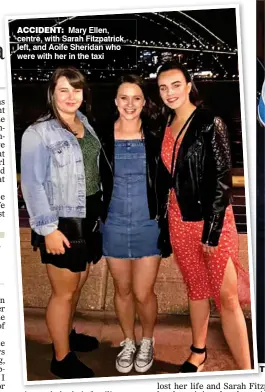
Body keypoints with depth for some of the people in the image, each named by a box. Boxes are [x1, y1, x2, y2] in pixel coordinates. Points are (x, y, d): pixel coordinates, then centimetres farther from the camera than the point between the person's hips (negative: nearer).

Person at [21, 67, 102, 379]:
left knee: (77, 285, 19)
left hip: (88, 219, 7)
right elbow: (32, 184, -15)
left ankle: (66, 333, 42)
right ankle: (61, 358, 22)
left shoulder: (84, 123, 8)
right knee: (64, 292, 4)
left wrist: (99, 211, 11)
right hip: (62, 224, -7)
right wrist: (48, 229, -18)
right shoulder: (38, 132, -13)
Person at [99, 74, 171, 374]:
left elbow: (165, 185, 0)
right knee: (122, 290, 15)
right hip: (114, 225, 1)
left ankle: (147, 342, 32)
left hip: (149, 225, -1)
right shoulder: (102, 137, -3)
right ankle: (128, 342, 38)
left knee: (143, 293, 3)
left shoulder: (155, 137, -4)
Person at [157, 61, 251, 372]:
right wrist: (164, 219, 10)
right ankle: (198, 352, 34)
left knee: (227, 296, -4)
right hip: (179, 218, 6)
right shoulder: (166, 126, 7)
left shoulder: (210, 123, -11)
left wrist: (212, 230, -17)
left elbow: (223, 178, -14)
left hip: (211, 218, -6)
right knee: (196, 288, 18)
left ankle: (245, 371, 6)